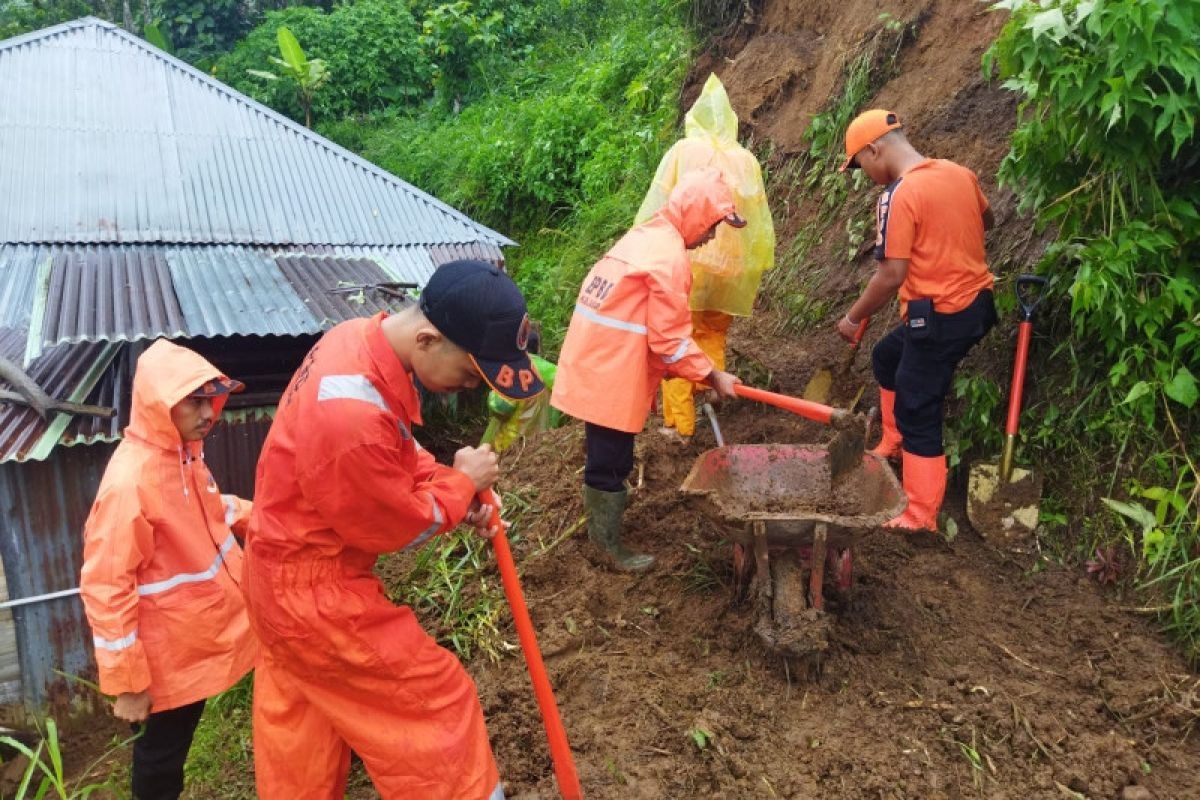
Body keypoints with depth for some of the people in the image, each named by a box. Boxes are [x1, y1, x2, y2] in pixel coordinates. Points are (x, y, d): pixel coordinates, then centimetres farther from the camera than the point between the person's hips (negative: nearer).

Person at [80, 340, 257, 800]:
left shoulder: (182, 453, -1)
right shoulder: (130, 481, -29)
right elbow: (106, 588, -25)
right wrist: (126, 682, -20)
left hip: (207, 633, 7)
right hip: (174, 655, -6)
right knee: (163, 749, 14)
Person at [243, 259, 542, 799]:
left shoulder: (362, 337, -7)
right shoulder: (354, 414, -37)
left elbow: (394, 452, 9)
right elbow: (400, 529, -22)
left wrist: (452, 486, -2)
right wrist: (461, 482, -8)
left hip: (288, 566, 9)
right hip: (315, 589, -9)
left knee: (298, 715, 26)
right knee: (436, 702, 5)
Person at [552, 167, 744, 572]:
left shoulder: (646, 235, 13)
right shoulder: (670, 256, -17)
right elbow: (670, 339, -18)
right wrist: (712, 375, -7)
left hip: (594, 360, 9)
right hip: (611, 373, -9)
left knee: (605, 452, 24)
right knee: (611, 459, 3)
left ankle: (601, 508, 42)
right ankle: (610, 544, 17)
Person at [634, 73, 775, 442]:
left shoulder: (684, 151, -2)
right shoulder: (747, 160, 7)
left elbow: (655, 209, -7)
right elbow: (760, 222, 9)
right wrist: (755, 272, 17)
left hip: (686, 263, -4)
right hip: (730, 268, 4)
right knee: (713, 338, 19)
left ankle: (679, 423, 3)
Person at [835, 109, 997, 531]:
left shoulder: (898, 195, -19)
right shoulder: (960, 172, 6)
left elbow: (892, 275, -20)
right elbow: (985, 220, 25)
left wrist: (853, 317, -7)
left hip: (939, 317, -9)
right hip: (977, 302, 9)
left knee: (917, 414, 2)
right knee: (887, 357, 28)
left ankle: (921, 518, 11)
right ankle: (894, 445, 40)